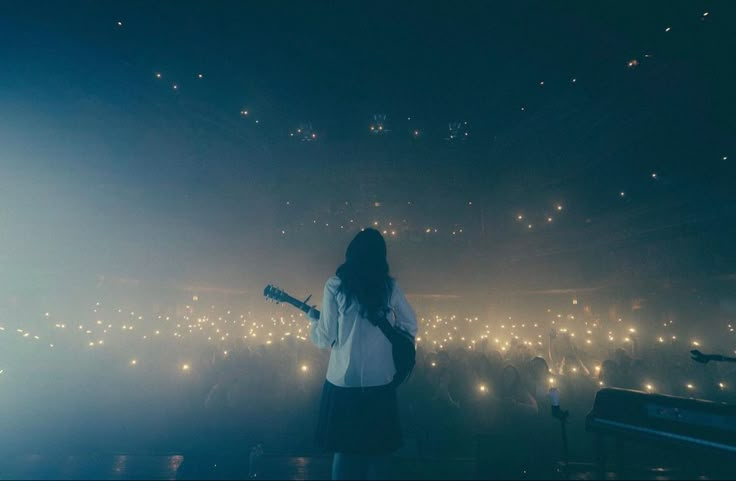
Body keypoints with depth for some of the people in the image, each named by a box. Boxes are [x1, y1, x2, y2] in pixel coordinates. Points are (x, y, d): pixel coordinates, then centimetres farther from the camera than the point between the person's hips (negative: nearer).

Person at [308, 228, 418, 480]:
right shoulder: (390, 286, -3)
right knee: (378, 448, 20)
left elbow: (326, 337, -8)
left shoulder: (335, 285, -10)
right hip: (381, 379, 2)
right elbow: (411, 327, 4)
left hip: (344, 379, -2)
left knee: (344, 447, 16)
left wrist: (313, 321, 12)